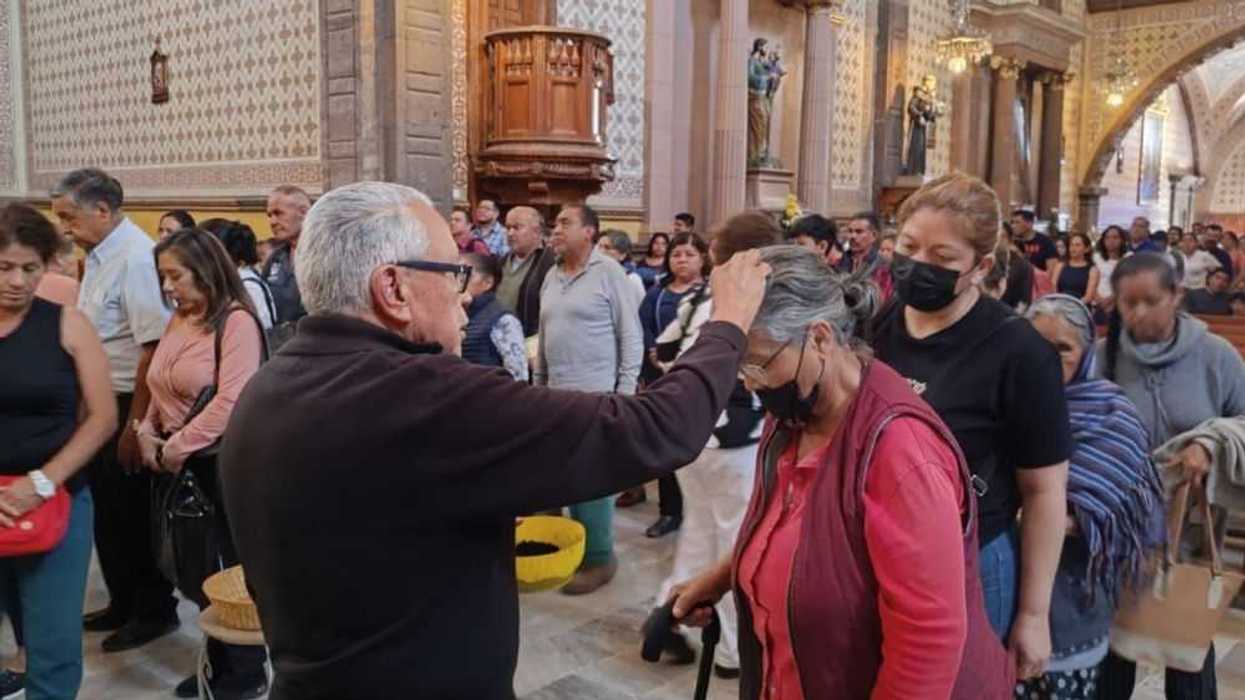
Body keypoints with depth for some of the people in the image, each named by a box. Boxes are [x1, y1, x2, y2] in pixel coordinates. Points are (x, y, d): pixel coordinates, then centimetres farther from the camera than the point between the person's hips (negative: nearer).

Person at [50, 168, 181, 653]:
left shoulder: (136, 259, -20)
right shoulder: (97, 257, 9)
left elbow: (153, 346, -24)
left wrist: (135, 425, -22)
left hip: (128, 405, -9)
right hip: (97, 402, 9)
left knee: (133, 513, 4)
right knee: (105, 508, 18)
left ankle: (155, 611, 21)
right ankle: (122, 604, 34)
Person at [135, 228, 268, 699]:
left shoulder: (236, 321, -14)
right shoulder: (179, 320, 11)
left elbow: (230, 401, -23)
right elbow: (161, 392, 16)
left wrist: (174, 450, -18)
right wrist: (147, 433, -2)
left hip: (221, 463, -8)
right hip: (179, 464, 8)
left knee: (226, 568, 4)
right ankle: (220, 662, 32)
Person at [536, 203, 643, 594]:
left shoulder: (607, 272, -7)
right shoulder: (552, 276, 12)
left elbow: (631, 335, -8)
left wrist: (625, 390, -11)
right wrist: (538, 382, 16)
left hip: (595, 394, -6)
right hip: (557, 393, 7)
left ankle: (599, 557, 10)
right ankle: (575, 546, 26)